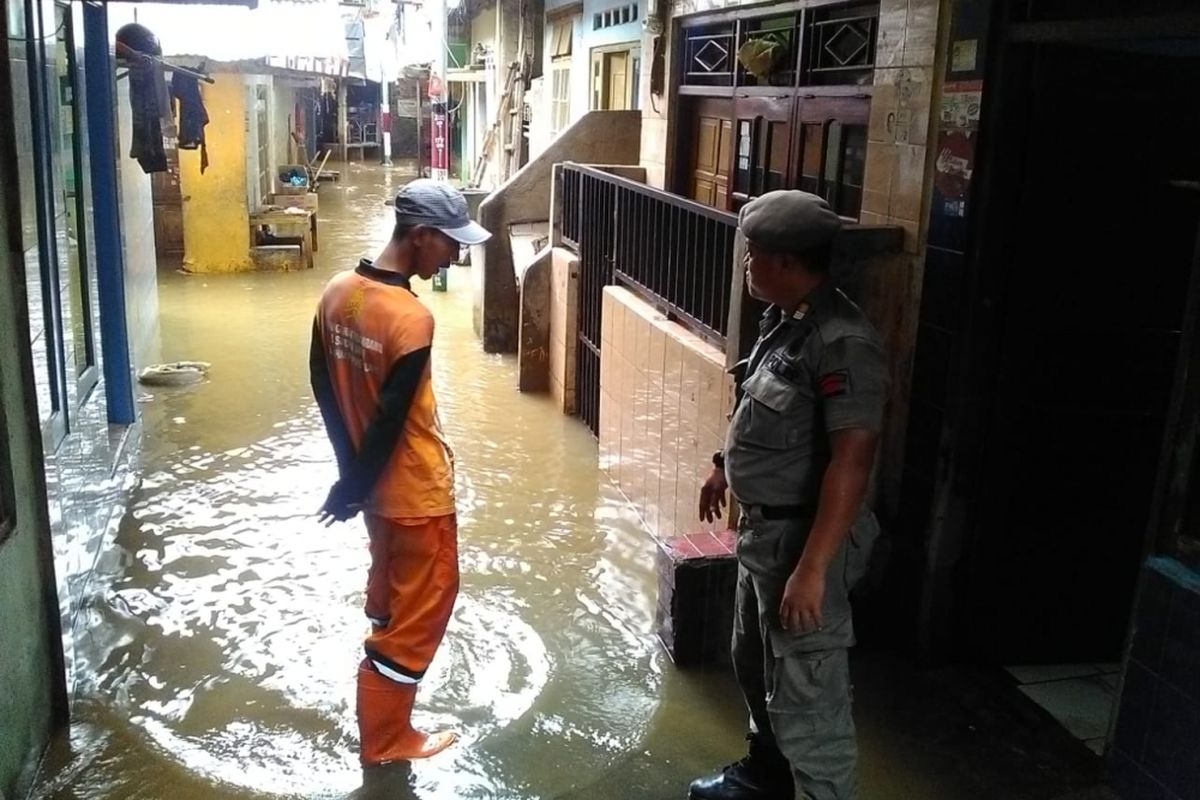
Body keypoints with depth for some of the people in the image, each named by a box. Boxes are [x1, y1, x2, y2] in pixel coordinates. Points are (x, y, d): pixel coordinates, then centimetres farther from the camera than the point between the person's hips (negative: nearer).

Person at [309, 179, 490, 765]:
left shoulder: (338, 293, -2)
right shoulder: (411, 319, -27)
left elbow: (323, 386, 7)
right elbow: (390, 421, -24)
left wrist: (352, 470, 15)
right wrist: (352, 491, -10)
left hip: (376, 482, 8)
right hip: (415, 488, -8)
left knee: (390, 590, 27)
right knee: (422, 607, 8)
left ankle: (385, 686, 48)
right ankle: (385, 738, 20)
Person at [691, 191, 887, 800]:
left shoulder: (842, 343, -25)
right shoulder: (785, 320, 4)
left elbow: (850, 463, -28)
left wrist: (812, 569, -30)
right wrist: (725, 467, 30)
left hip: (801, 538, -10)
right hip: (761, 528, 10)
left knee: (804, 693, 0)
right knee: (755, 665, 25)